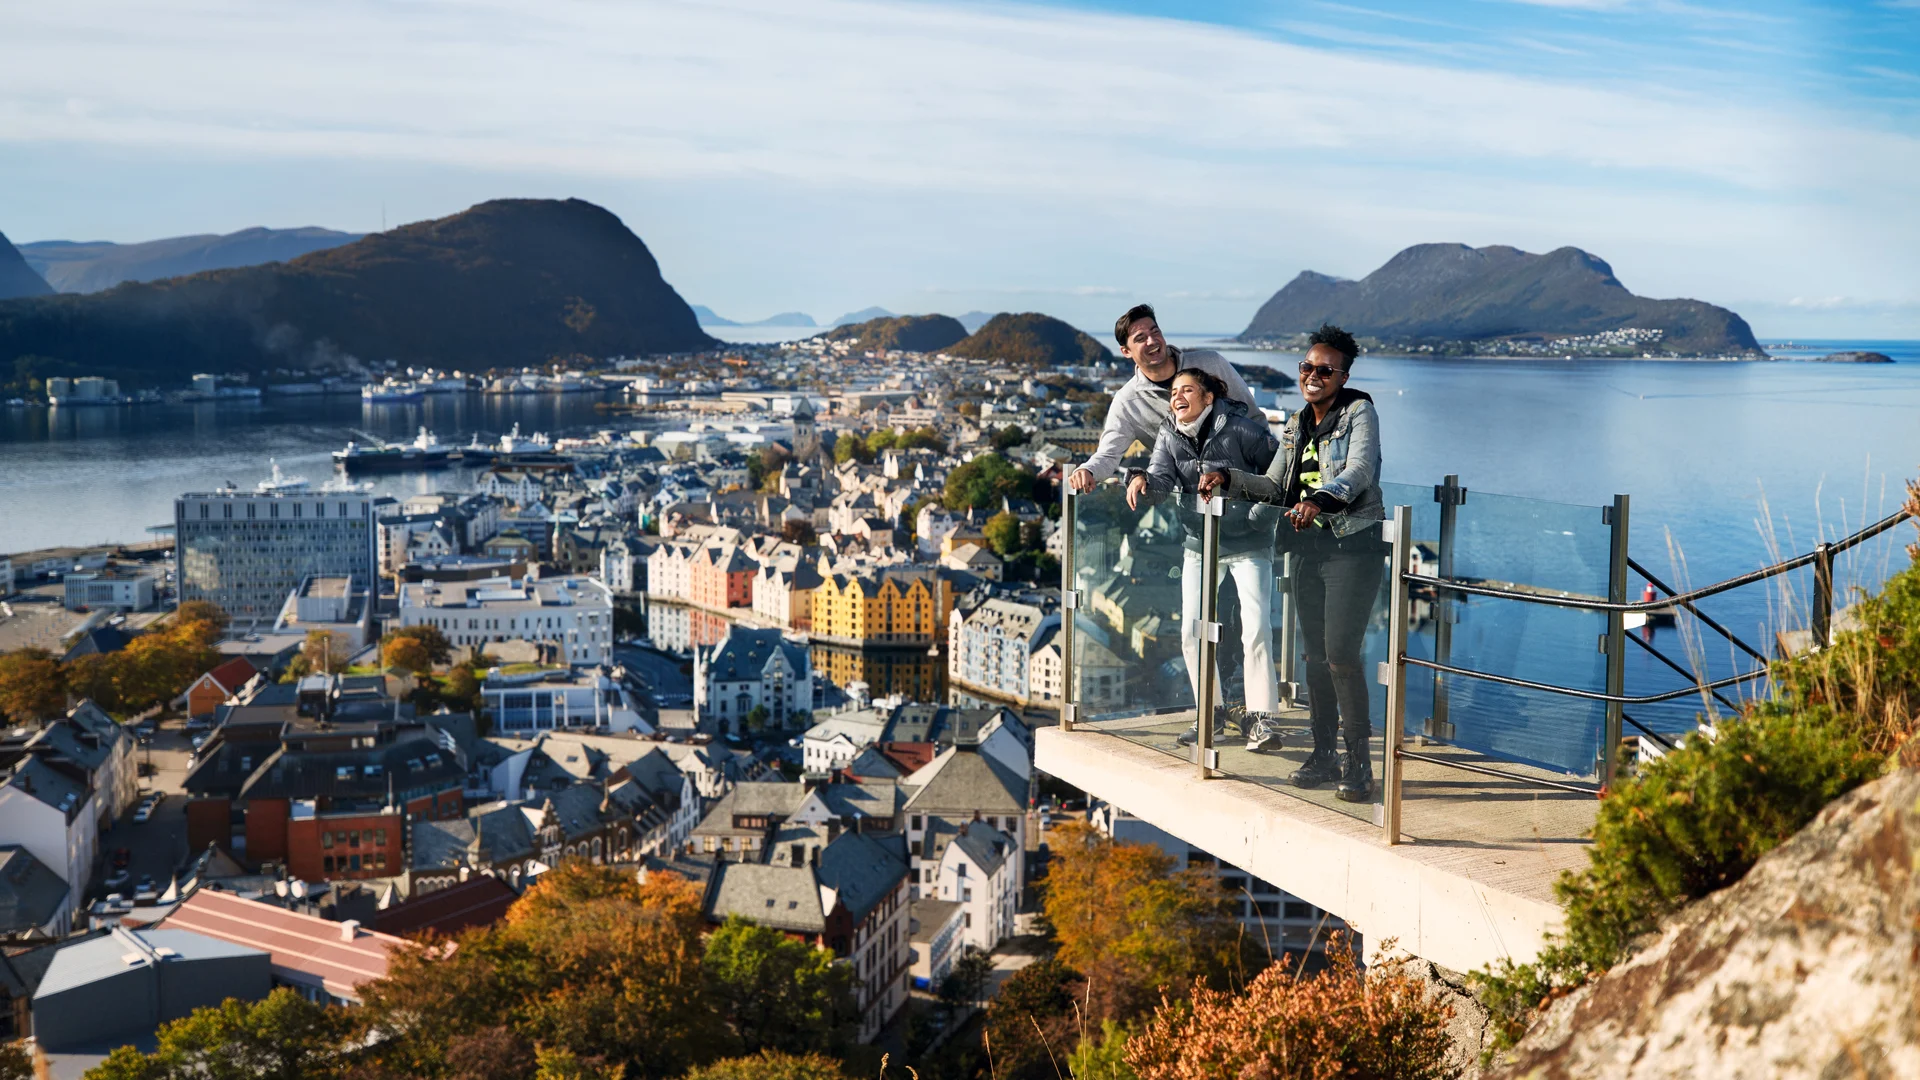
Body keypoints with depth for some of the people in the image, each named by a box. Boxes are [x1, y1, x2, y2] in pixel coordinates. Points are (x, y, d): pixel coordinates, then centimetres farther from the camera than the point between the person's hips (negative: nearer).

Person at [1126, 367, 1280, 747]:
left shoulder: (1240, 428, -15)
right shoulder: (1169, 435, -2)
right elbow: (1162, 481, -14)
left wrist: (1260, 511, -18)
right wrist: (1143, 479, -36)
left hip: (1248, 542, -4)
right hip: (1200, 542, 5)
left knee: (1256, 629, -11)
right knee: (1191, 631, 2)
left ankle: (1261, 715, -1)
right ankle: (1209, 712, 16)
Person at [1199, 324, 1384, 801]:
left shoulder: (1359, 413, -5)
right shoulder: (1296, 426, 16)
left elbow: (1359, 471, -21)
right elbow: (1276, 487, 18)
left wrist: (1320, 500, -38)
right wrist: (1227, 479, 5)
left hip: (1354, 545, -7)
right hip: (1309, 547, 7)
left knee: (1340, 652, -14)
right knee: (1315, 654, 7)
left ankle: (1359, 760, -6)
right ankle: (1324, 754, 16)